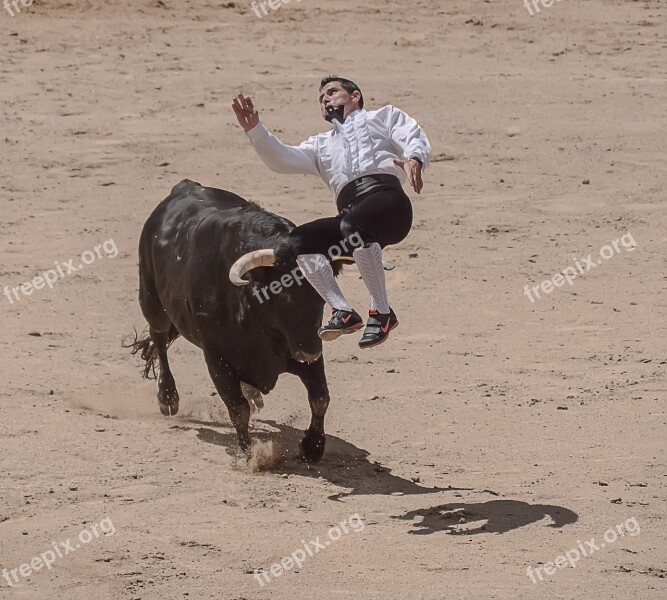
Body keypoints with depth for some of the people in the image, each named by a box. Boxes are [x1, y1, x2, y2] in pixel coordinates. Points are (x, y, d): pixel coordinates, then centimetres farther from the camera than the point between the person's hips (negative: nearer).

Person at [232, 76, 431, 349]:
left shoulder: (384, 116, 28)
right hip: (351, 214, 5)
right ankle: (342, 311, -20)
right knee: (297, 241, -18)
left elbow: (414, 138, 8)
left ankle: (381, 312, -29)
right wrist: (254, 130, 7)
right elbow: (281, 159, 23)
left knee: (353, 226, -36)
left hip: (387, 197, -5)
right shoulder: (322, 144, 38)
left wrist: (414, 159, -16)